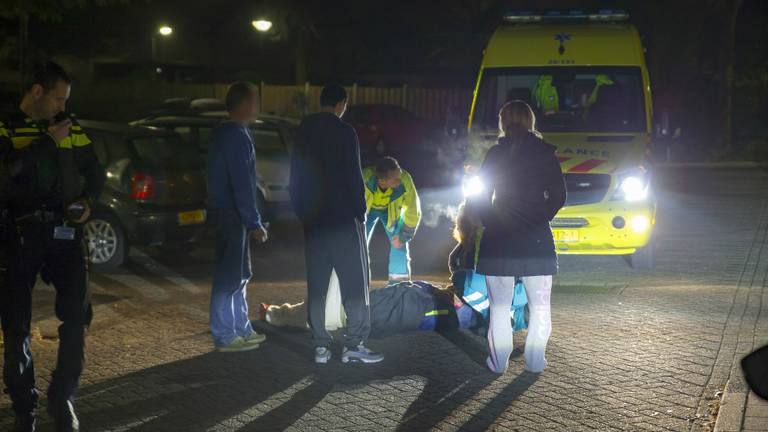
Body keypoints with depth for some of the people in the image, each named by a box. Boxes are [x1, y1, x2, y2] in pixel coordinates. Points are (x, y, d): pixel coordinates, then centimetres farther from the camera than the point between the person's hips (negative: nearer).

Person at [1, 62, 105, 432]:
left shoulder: (71, 128, 11)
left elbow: (95, 174, 19)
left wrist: (87, 200, 0)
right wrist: (48, 141, -17)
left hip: (65, 231, 3)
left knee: (76, 316, -5)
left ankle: (63, 398, 11)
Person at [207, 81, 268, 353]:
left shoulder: (225, 133, 15)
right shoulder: (236, 135, -18)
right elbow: (242, 183, -21)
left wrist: (252, 220, 23)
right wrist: (254, 223, -20)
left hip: (227, 211, 11)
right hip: (231, 215, -11)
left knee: (239, 274, 16)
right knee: (229, 276, -5)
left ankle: (241, 329, 24)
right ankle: (225, 337, 1)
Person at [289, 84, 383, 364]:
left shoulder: (303, 133, 11)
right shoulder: (344, 132, -9)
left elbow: (296, 178, 15)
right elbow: (353, 176, -11)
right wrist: (360, 210, -2)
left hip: (313, 220, 6)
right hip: (343, 218, -6)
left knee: (316, 284, 8)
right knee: (355, 281, -1)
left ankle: (320, 345, 7)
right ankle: (354, 344, -6)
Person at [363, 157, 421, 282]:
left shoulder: (405, 180, -38)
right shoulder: (365, 178, -42)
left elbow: (413, 212, -23)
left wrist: (403, 236, -17)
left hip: (392, 211, 1)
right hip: (367, 209, -1)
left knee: (399, 245, -6)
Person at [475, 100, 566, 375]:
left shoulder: (495, 154, 0)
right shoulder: (545, 153, 1)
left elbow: (483, 197, 1)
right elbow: (558, 196, 0)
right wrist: (540, 218, 11)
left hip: (498, 240, 0)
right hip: (537, 240, 0)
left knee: (499, 306, 5)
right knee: (539, 306, 8)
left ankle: (499, 362, 5)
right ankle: (535, 361, 7)